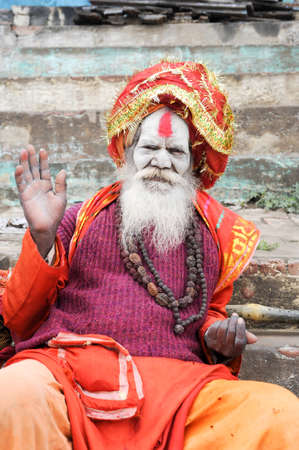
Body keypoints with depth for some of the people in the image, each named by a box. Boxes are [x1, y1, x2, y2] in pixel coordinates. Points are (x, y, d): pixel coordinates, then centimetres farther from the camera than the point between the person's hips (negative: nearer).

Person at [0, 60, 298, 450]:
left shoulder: (215, 233, 20)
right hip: (70, 367, -2)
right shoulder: (81, 220, 15)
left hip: (177, 380, 2)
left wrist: (217, 336, 6)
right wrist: (42, 238, -5)